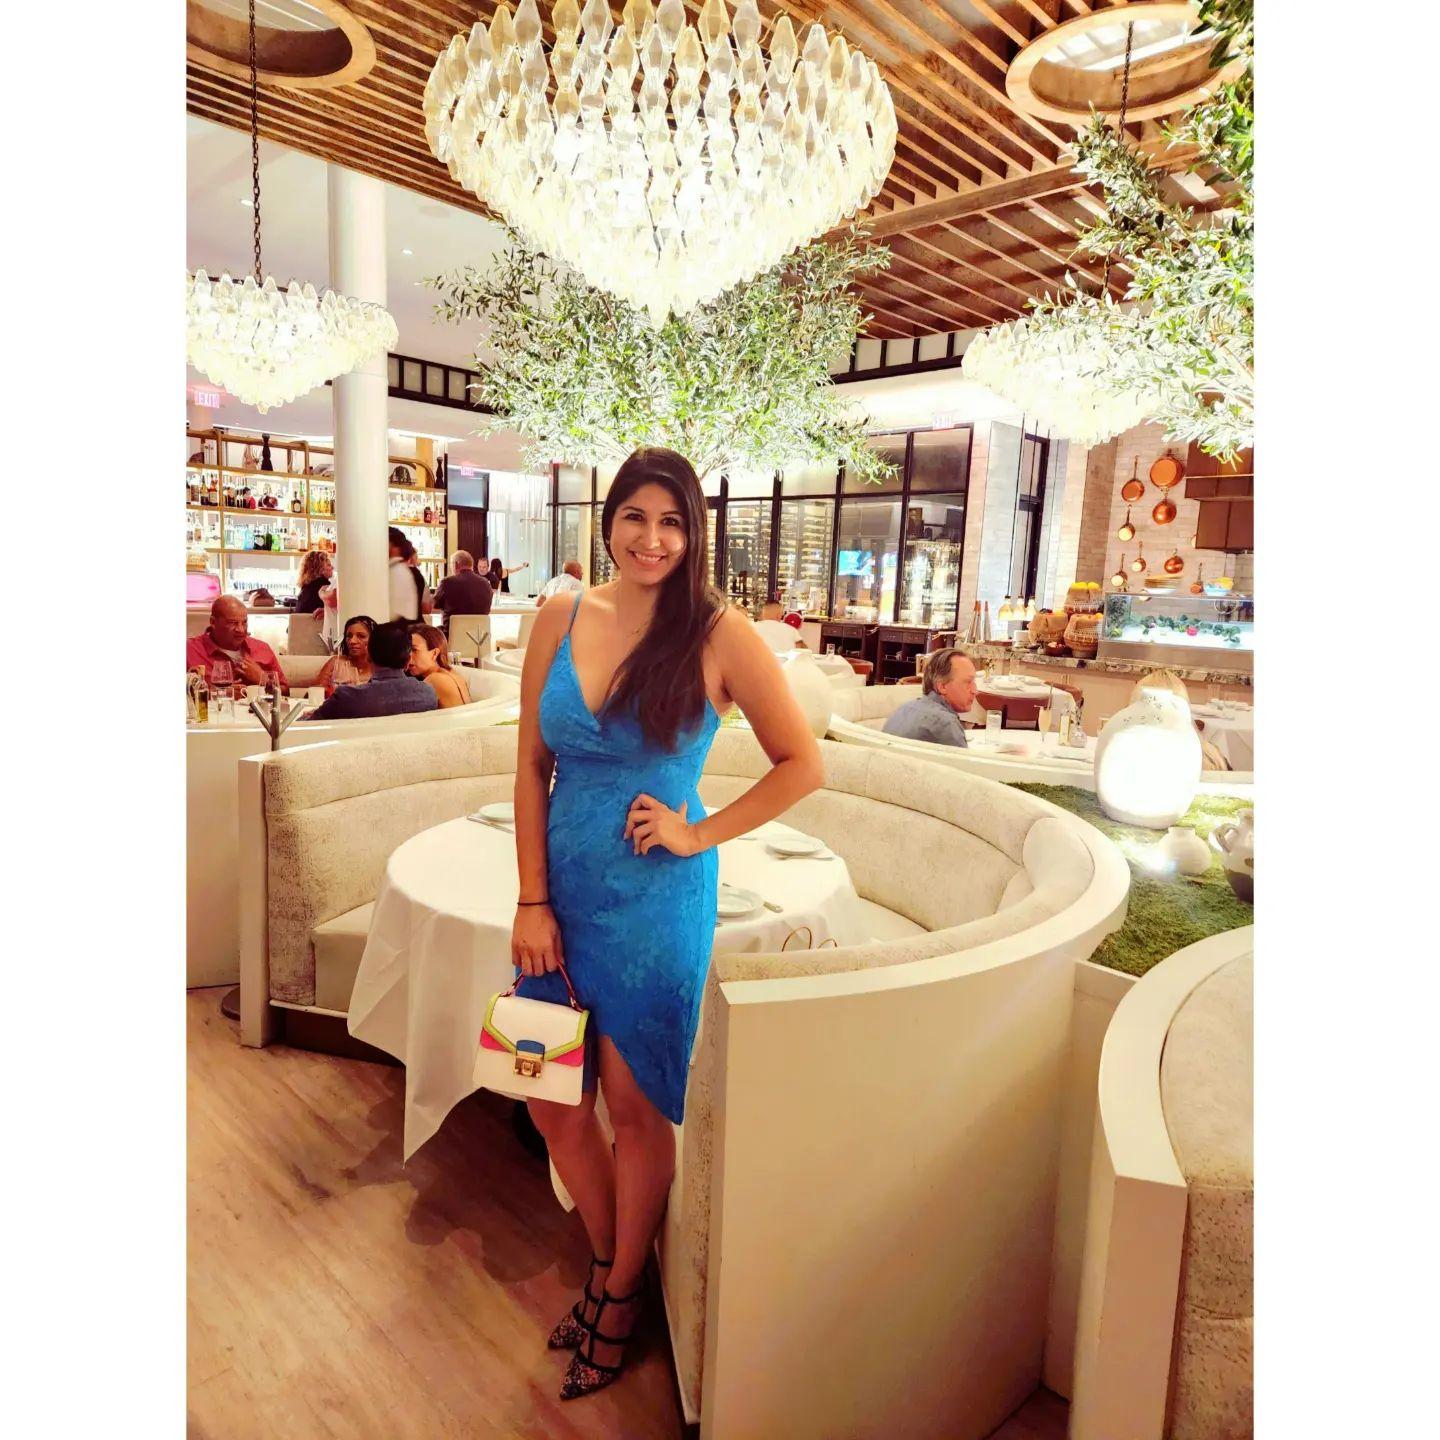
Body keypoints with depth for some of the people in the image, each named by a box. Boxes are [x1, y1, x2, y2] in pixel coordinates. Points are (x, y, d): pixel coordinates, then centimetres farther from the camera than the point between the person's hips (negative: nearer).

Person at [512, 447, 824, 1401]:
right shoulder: (560, 621, 0)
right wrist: (533, 902, -2)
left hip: (657, 901, -4)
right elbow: (533, 770, 2)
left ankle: (622, 1295, 38)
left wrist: (700, 834, -10)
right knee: (553, 1099, 14)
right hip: (563, 891, 4)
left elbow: (803, 764, -4)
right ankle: (609, 1258, 42)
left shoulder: (718, 634, -10)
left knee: (638, 1107, 11)